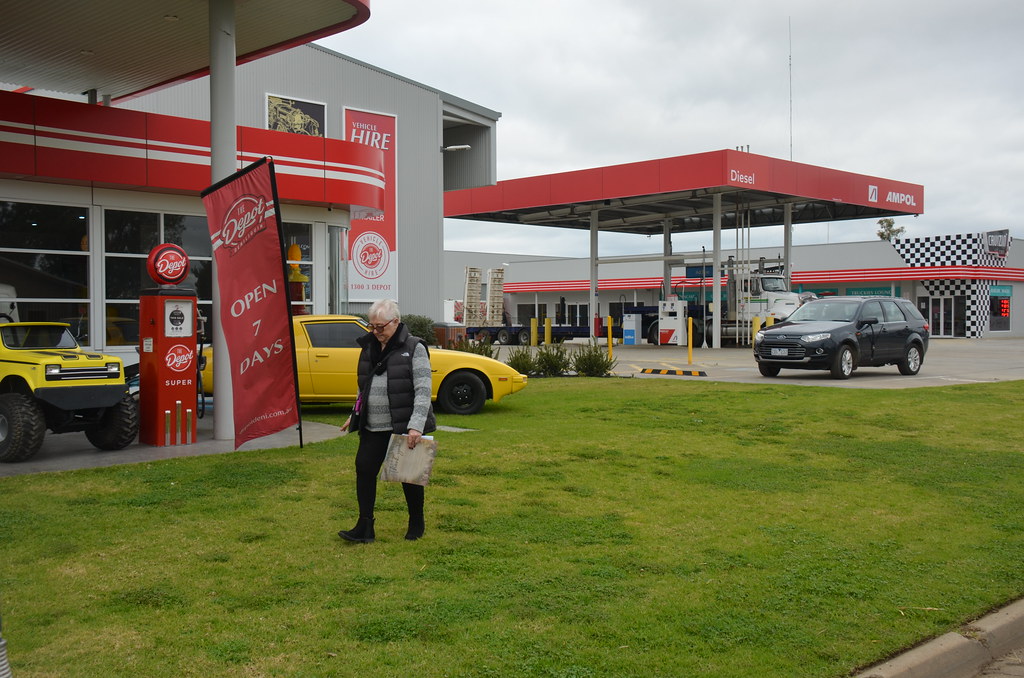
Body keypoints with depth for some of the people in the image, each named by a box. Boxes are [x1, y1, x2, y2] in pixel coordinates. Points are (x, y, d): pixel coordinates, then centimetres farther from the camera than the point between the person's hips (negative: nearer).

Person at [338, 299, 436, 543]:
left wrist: (416, 425, -24)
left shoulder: (414, 348, -11)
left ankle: (416, 525, 25)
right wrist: (355, 414, 20)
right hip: (373, 427, 6)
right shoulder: (369, 347, 9)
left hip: (405, 427, -6)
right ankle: (365, 528, 7)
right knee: (364, 468, -1)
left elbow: (423, 390, -16)